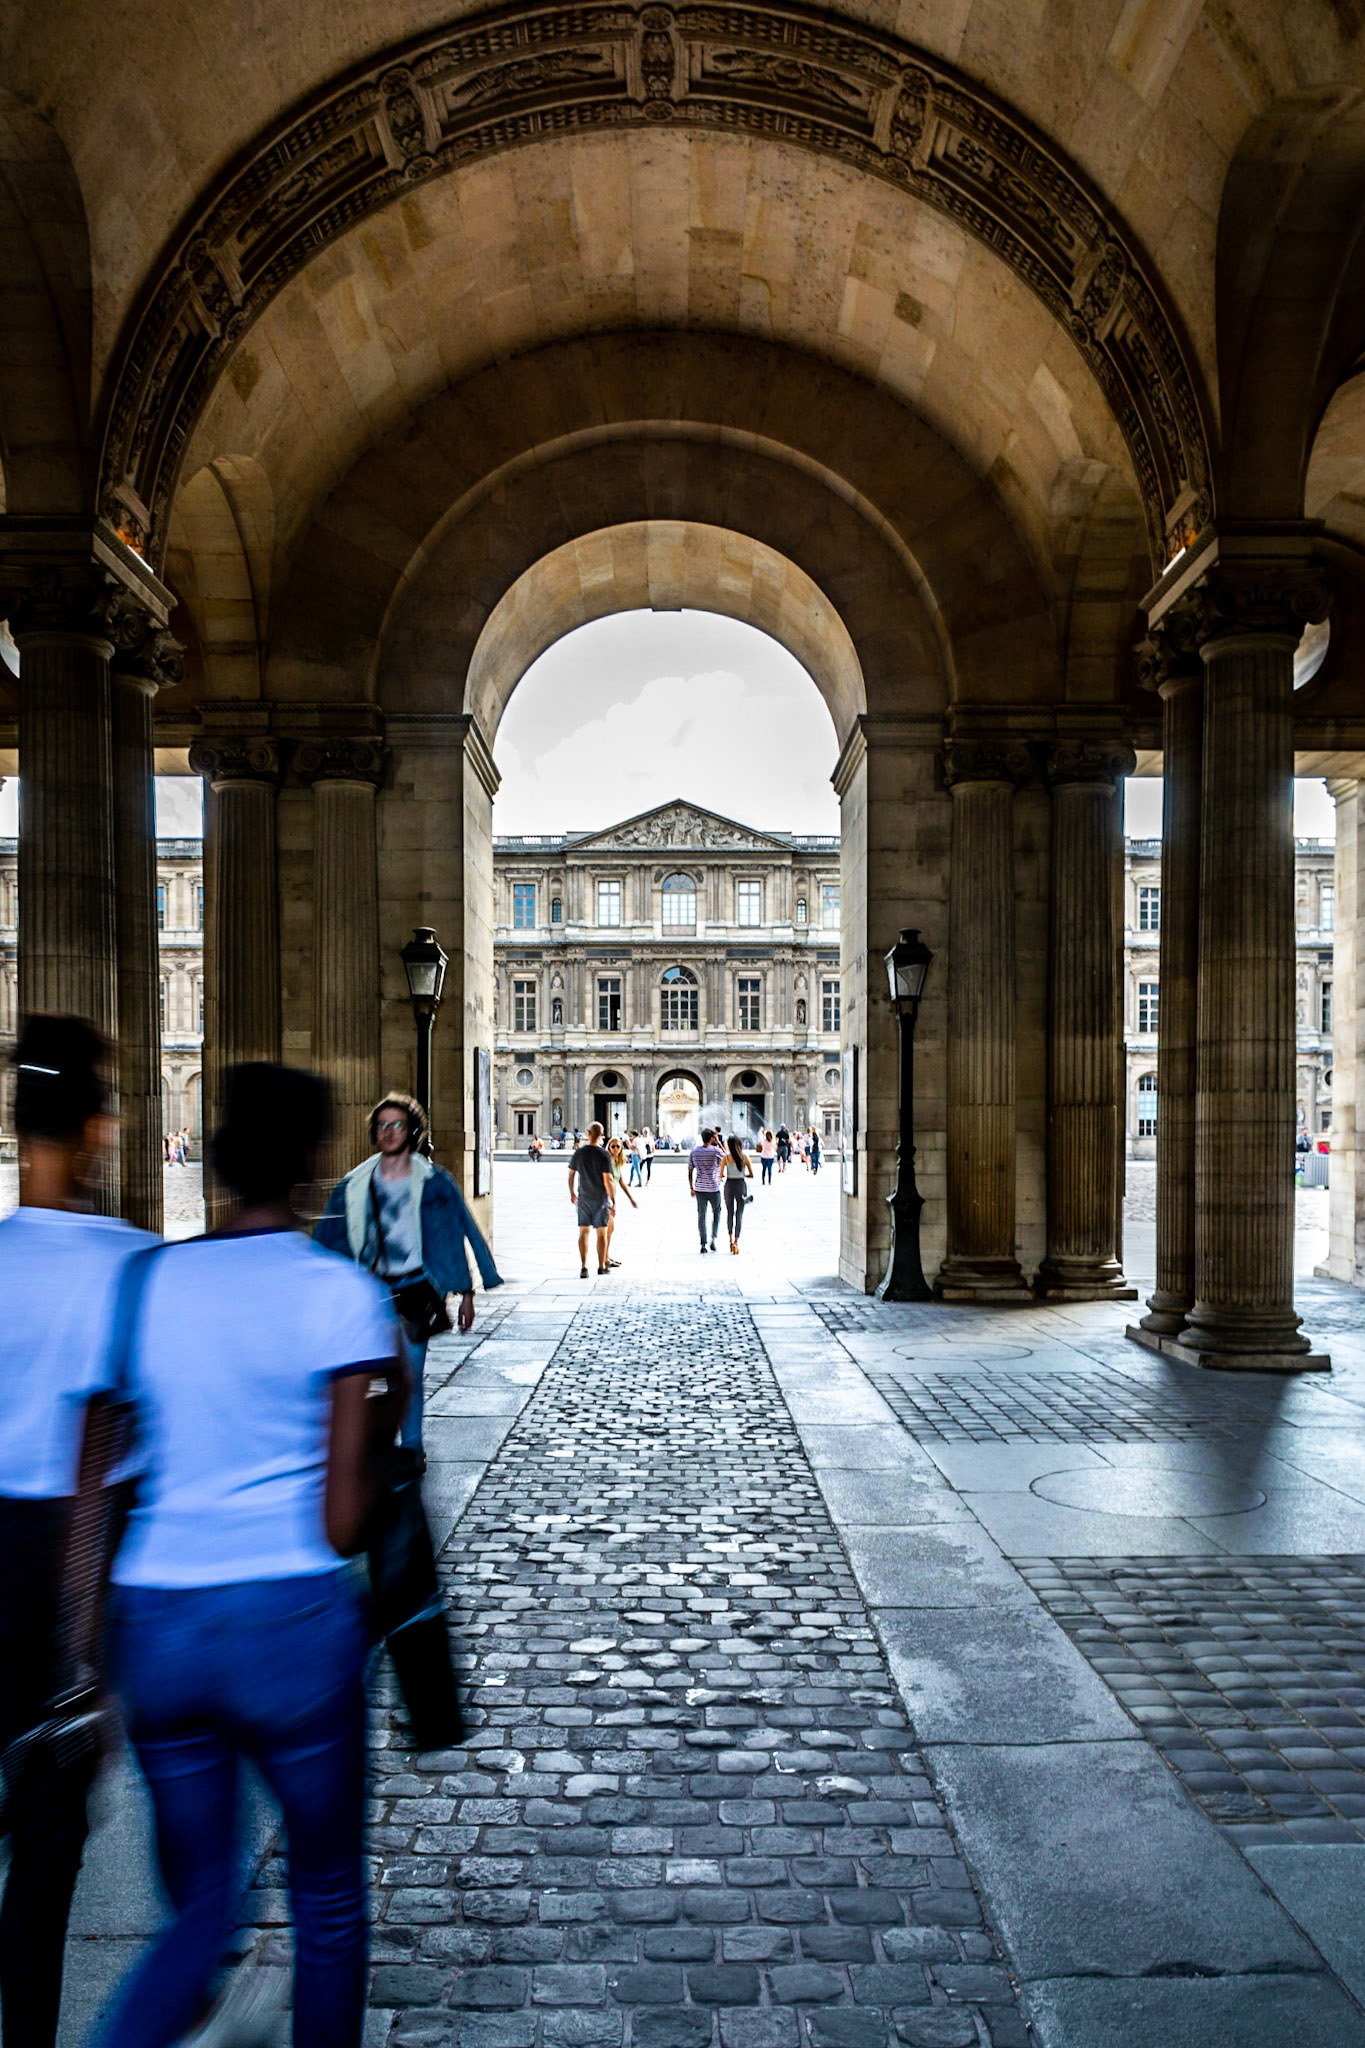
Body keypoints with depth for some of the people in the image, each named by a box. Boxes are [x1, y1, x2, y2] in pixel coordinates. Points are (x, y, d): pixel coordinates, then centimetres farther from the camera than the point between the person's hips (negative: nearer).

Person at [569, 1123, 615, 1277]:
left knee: (583, 1232, 7)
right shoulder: (604, 1154, -13)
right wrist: (613, 1202, -12)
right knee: (601, 1233, 9)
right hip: (600, 1198, -3)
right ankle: (601, 1266, 18)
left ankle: (584, 1267, -1)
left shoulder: (579, 1152, -1)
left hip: (583, 1197, 3)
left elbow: (571, 1175, 7)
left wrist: (572, 1193, 22)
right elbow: (608, 1179, -16)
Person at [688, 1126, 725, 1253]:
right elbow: (726, 1156, 13)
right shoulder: (715, 1150, -9)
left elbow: (690, 1172, 4)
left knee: (701, 1215, 7)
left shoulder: (693, 1152, 2)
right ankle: (713, 1238, 5)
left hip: (699, 1188, 2)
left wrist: (691, 1188, 13)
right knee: (716, 1213, 18)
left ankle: (703, 1244, 5)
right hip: (713, 1188, -2)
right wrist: (718, 1142, 9)